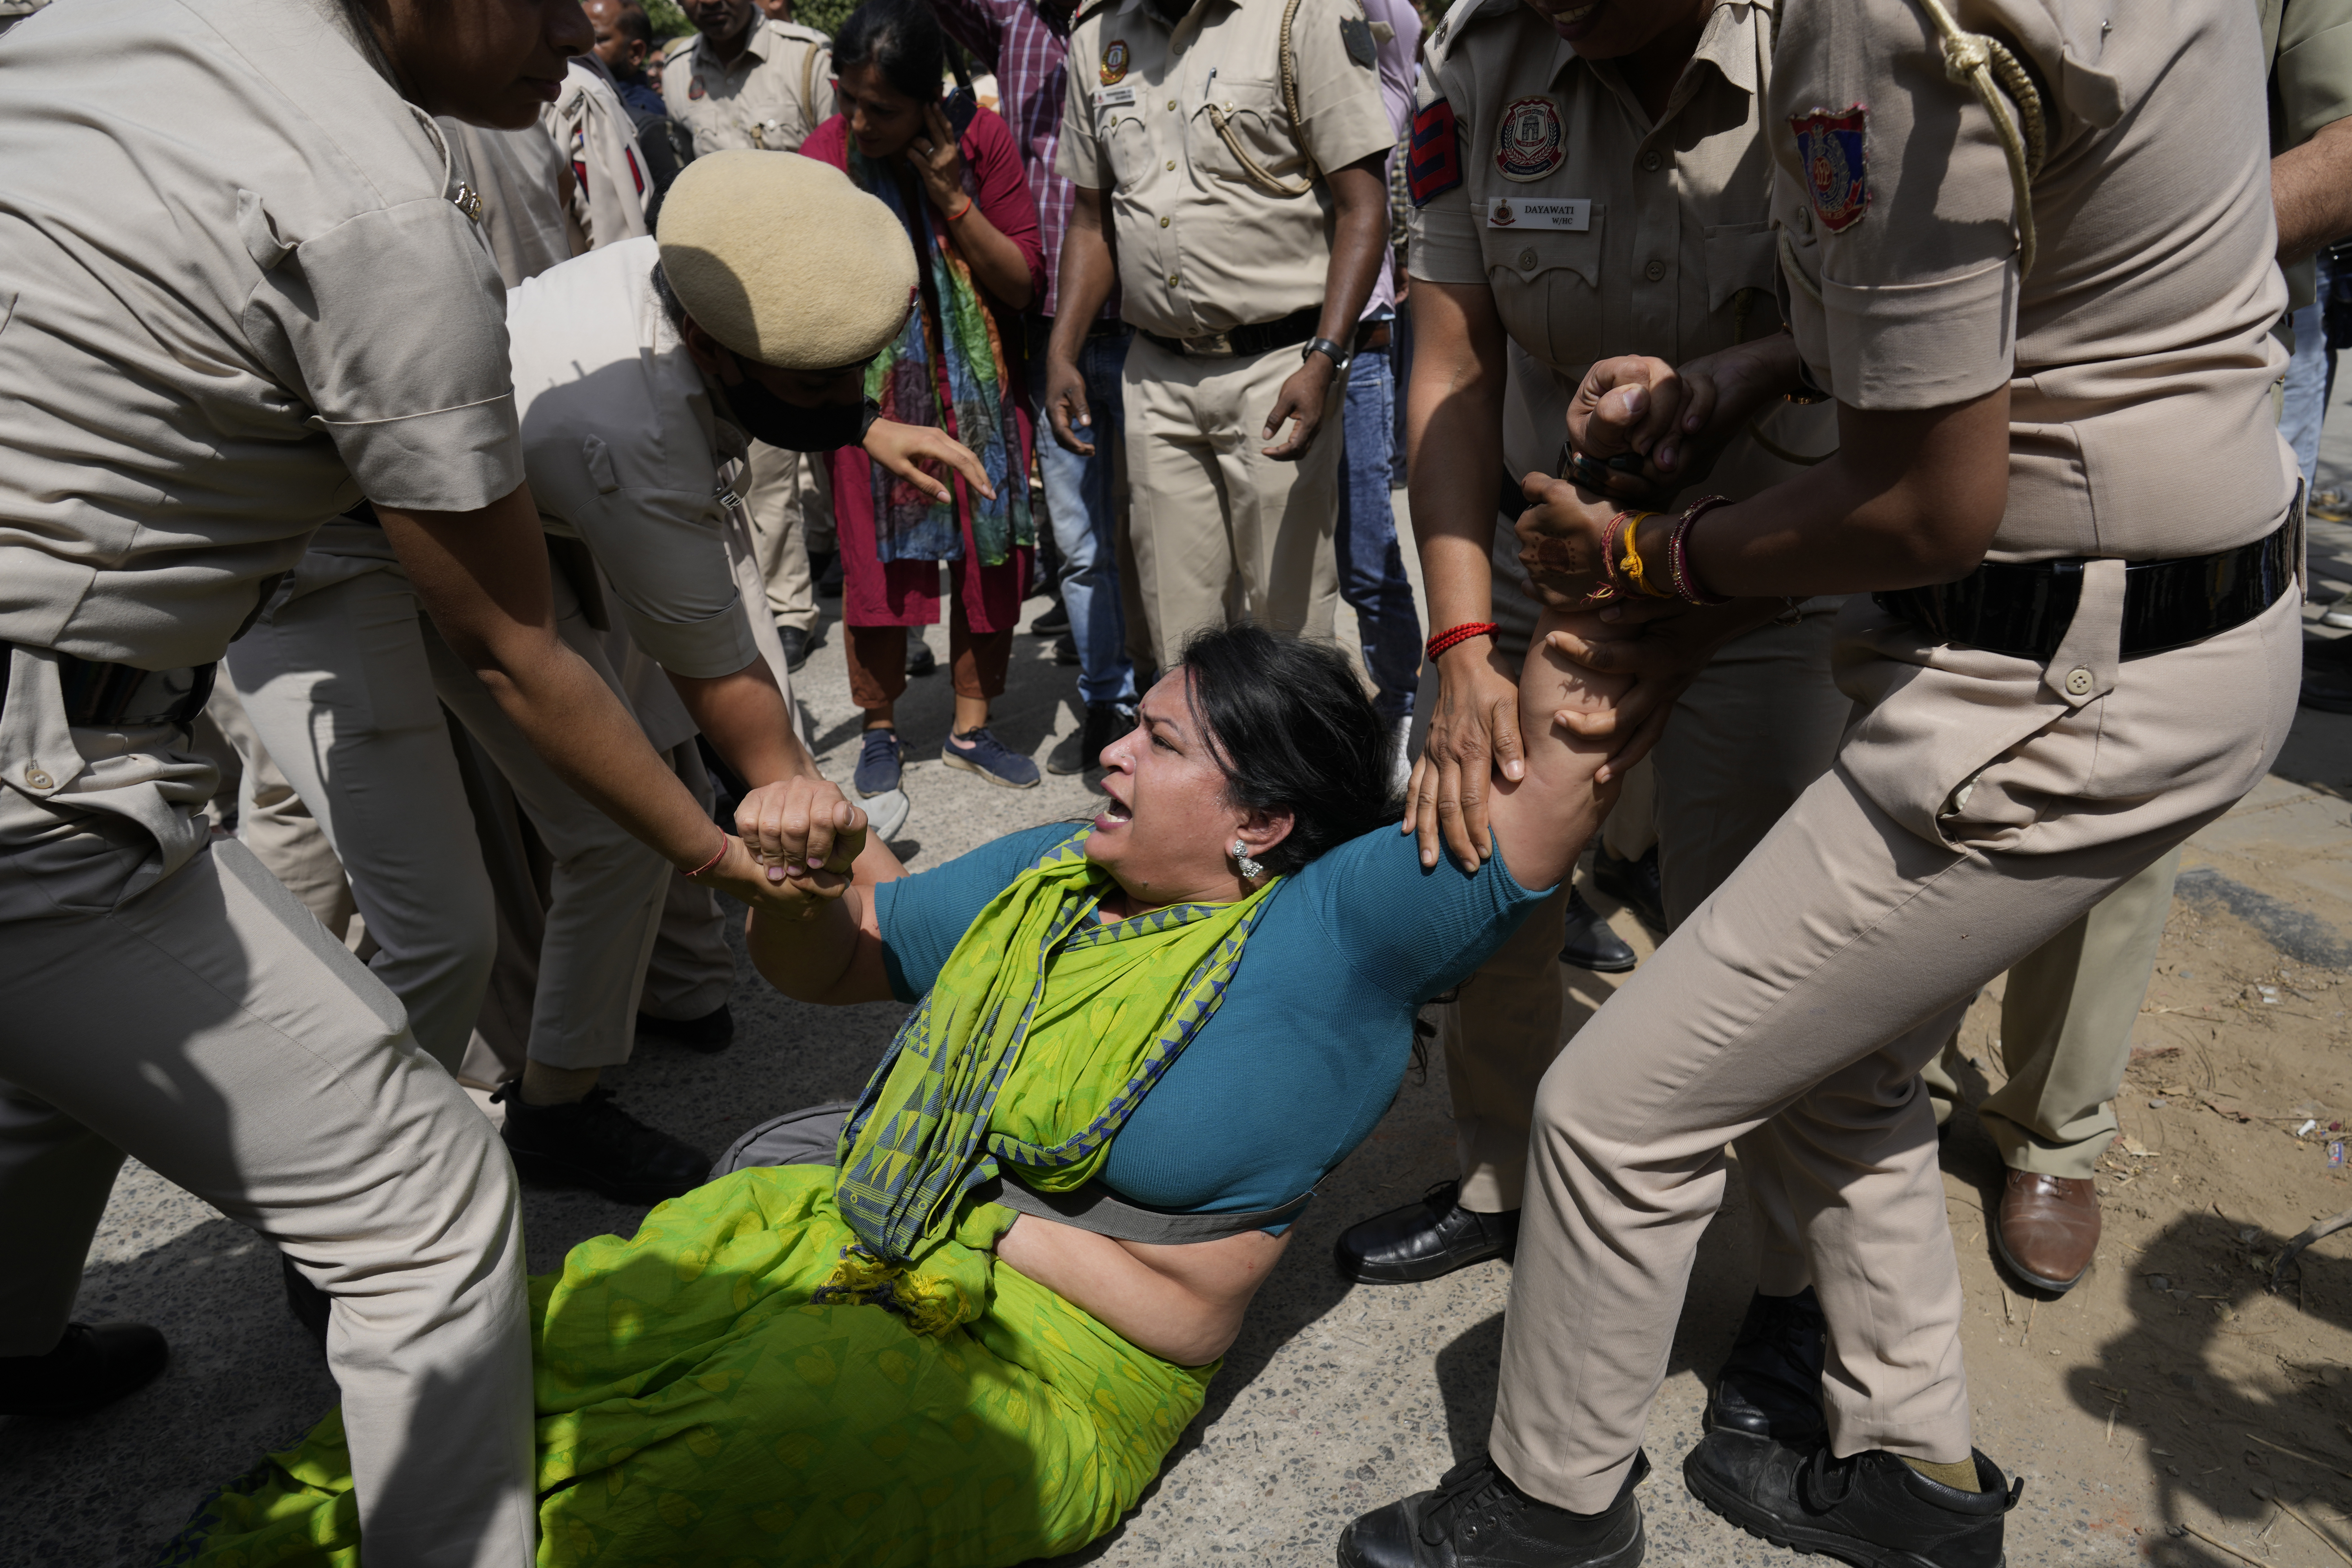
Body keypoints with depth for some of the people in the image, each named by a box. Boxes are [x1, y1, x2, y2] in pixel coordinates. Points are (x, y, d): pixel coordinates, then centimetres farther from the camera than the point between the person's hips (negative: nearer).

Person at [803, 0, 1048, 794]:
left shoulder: (981, 138, -9)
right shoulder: (823, 157, -10)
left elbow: (1025, 281, -9)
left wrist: (953, 200, -19)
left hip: (979, 389, 1)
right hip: (873, 393, -1)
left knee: (992, 556, 5)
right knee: (877, 565, 0)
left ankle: (970, 728, 21)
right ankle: (881, 731, 19)